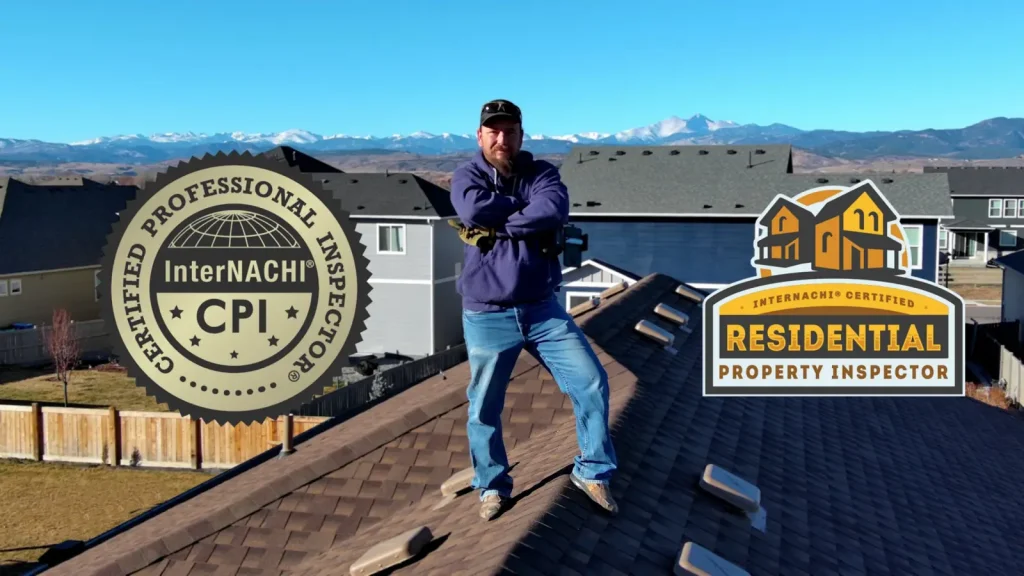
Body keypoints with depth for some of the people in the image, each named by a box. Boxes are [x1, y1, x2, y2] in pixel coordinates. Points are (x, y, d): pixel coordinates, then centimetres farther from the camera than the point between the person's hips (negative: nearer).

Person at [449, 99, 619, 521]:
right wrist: (525, 206, -12)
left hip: (543, 309, 2)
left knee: (592, 382, -1)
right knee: (484, 408, 7)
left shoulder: (541, 172, 3)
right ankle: (492, 487, 28)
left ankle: (592, 472, 18)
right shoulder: (466, 176, -1)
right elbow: (475, 210, -24)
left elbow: (555, 210, -20)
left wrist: (499, 224, -19)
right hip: (487, 316, -1)